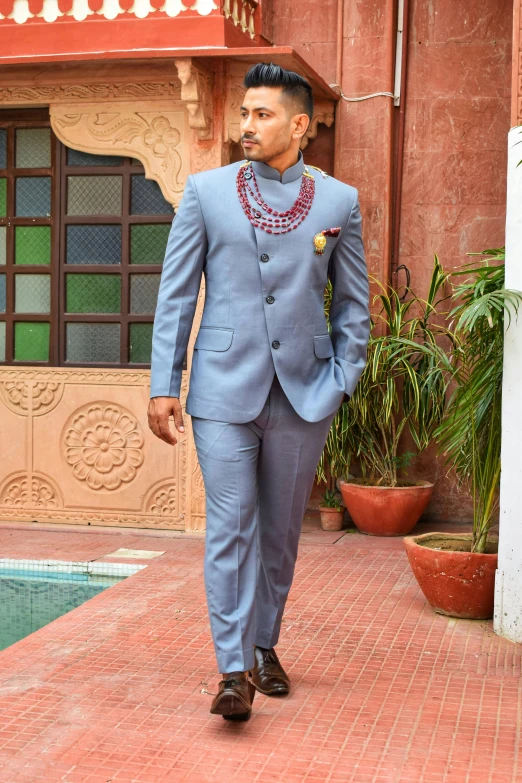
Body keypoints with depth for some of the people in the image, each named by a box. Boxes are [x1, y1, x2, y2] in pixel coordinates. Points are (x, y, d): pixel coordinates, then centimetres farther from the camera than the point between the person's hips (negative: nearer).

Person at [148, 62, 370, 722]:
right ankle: (234, 669, 1)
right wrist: (163, 384, -2)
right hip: (225, 387, -1)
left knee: (280, 528, 12)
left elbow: (353, 301, 10)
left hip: (303, 391, 2)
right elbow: (176, 293, 3)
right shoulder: (206, 191, 4)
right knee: (230, 526, -5)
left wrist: (343, 380, 1)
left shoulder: (339, 201, 6)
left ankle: (265, 646, 29)